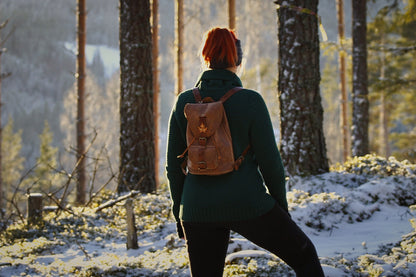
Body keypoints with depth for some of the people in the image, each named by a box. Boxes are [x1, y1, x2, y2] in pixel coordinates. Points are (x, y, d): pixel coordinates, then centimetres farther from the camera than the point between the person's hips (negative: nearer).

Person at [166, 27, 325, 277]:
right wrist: (282, 205, 8)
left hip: (198, 211, 3)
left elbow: (174, 165, 4)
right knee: (304, 255, 18)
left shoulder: (184, 102, 0)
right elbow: (269, 161, -7)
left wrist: (180, 212, 15)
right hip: (249, 205, -3)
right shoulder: (251, 101, -10)